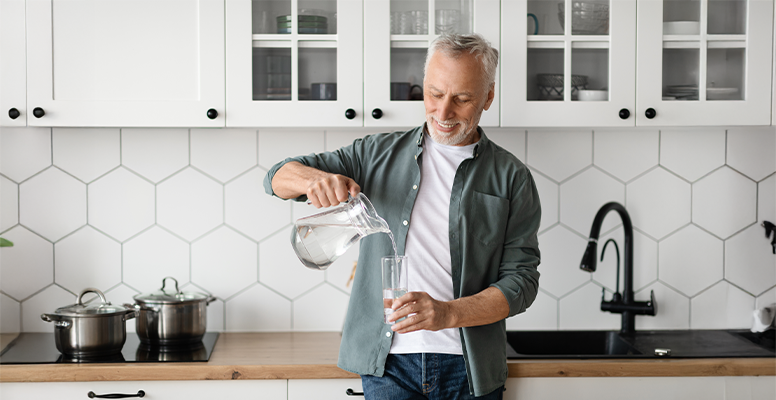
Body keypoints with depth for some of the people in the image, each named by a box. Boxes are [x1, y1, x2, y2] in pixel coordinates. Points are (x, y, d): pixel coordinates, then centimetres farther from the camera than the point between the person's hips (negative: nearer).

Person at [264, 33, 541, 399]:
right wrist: (316, 179, -17)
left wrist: (448, 313, -21)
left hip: (469, 369, 0)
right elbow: (279, 177, 7)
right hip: (387, 361, 1)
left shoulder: (511, 177, 3)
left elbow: (521, 279, -4)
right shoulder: (379, 153, 9)